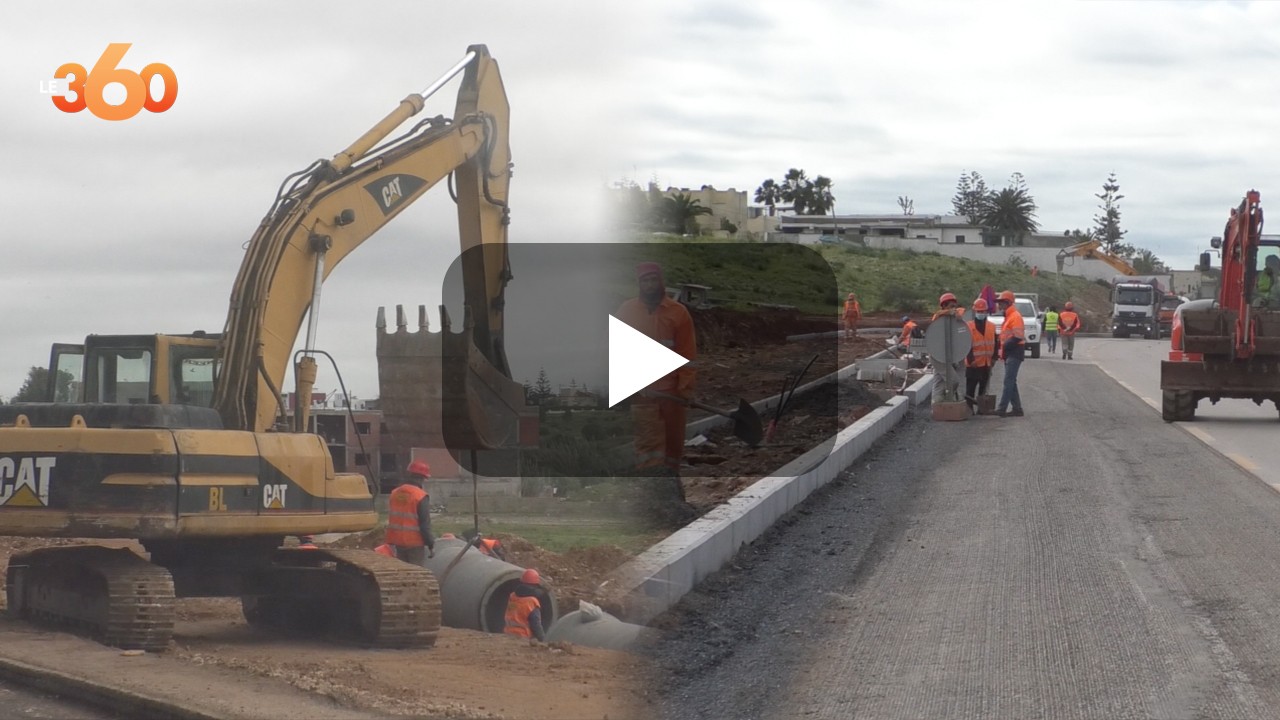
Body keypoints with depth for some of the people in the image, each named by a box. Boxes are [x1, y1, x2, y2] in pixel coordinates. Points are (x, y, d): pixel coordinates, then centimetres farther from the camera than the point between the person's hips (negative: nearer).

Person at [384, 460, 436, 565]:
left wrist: (390, 542, 22)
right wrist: (431, 545, -9)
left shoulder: (395, 494, 7)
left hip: (399, 542, 7)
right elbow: (425, 525, -16)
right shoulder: (421, 497, -15)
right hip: (415, 544, -7)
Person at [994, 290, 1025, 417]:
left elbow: (1017, 337, -22)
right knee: (1011, 382, 11)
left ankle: (1002, 409, -17)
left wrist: (1005, 346, -15)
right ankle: (1017, 408, 15)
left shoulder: (1015, 316, -14)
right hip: (1009, 353, 10)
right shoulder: (1008, 316, 19)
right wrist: (1002, 347, 10)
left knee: (1009, 381, -13)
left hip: (1015, 353, -10)